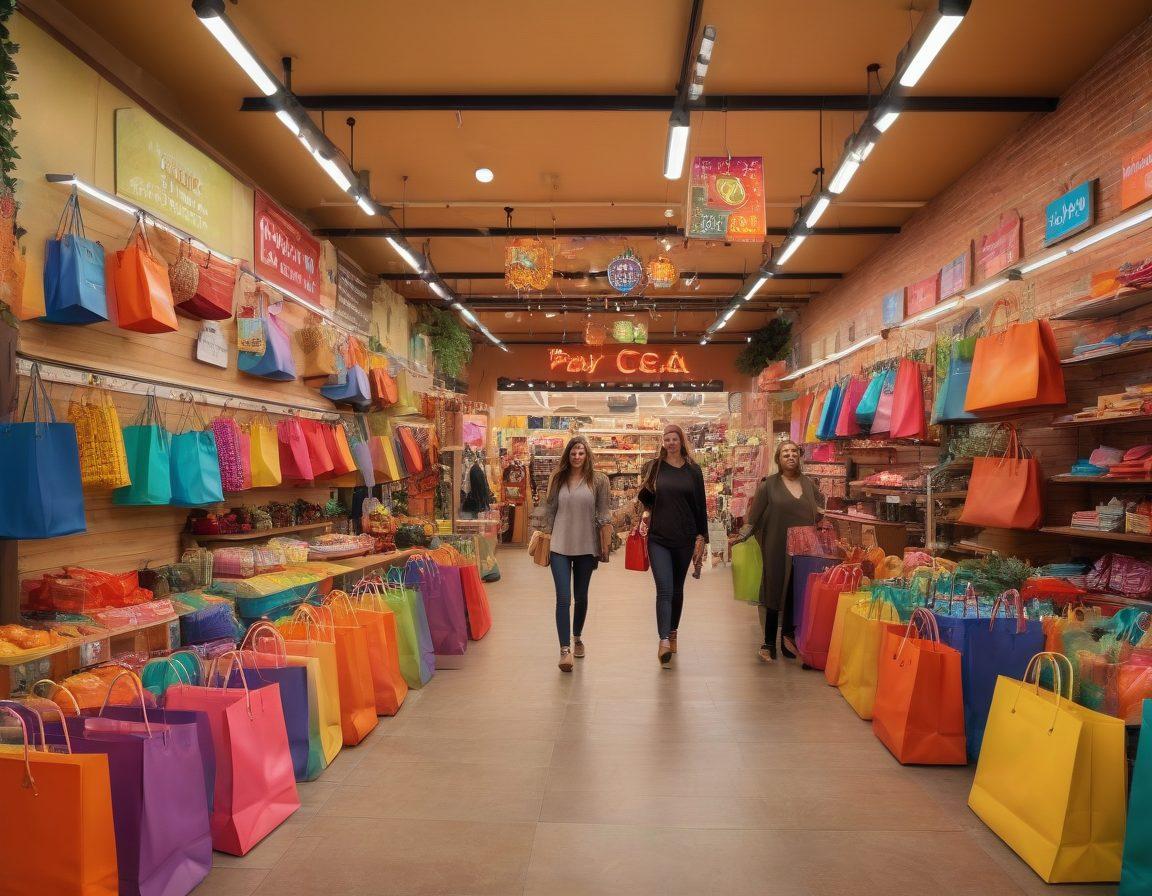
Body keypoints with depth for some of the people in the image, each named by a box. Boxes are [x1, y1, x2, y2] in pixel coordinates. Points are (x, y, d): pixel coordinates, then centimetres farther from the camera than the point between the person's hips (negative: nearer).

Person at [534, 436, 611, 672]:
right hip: (560, 547, 0)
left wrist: (606, 545, -4)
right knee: (563, 599, -7)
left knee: (581, 597, 15)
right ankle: (565, 649, -3)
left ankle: (577, 638, 37)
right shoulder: (558, 479, 5)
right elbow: (548, 513, 7)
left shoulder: (598, 480, 0)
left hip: (586, 547, 0)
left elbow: (603, 515, 0)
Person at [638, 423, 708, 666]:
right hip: (658, 538, -1)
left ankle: (672, 633, 28)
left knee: (677, 589, 13)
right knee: (664, 590, -11)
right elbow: (644, 497, 12)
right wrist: (646, 512, -9)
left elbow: (701, 506, 5)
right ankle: (664, 640, -13)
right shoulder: (653, 467, 3)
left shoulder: (693, 470, 4)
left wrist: (701, 537, 1)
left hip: (684, 539, 2)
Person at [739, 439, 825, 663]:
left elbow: (820, 504, 24)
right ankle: (769, 643, 12)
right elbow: (755, 515, -3)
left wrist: (821, 513, 5)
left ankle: (789, 637, 23)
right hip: (778, 549, -3)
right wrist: (743, 534, -11)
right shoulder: (769, 484, -3)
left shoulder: (808, 483, 9)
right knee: (775, 594, 2)